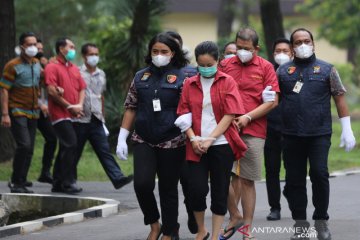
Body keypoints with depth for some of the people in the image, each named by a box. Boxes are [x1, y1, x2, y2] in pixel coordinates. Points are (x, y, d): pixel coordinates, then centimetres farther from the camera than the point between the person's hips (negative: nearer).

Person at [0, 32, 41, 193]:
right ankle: (16, 182, -9)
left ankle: (20, 182, 18)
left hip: (33, 113, 7)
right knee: (24, 145, -17)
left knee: (29, 149, 7)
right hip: (17, 112, -7)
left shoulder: (37, 64, 11)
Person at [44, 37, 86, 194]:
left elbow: (82, 88, 18)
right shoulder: (52, 67, -5)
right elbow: (52, 91, -13)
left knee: (65, 148, 10)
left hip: (73, 115, 8)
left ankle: (58, 184, 16)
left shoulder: (74, 68, 19)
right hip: (60, 114, -8)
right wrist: (69, 106, -12)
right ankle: (68, 182, -15)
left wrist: (79, 105, -1)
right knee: (71, 144, -17)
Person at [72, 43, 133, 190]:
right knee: (74, 153, 4)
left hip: (96, 121, 4)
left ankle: (117, 178, -15)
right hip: (80, 120, -4)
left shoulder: (101, 75, 14)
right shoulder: (77, 73, -2)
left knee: (104, 150, -5)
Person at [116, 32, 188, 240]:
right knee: (142, 184, -13)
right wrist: (122, 138, 7)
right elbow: (131, 108, 11)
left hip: (172, 142, -2)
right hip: (144, 141, 2)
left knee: (168, 189, 4)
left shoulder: (182, 77, 0)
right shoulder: (141, 77, 10)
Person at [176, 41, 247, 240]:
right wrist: (193, 138, -11)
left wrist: (210, 139, -13)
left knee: (220, 191, 2)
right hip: (196, 146, 2)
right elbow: (184, 114, 5)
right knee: (197, 189, -7)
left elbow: (230, 114, -6)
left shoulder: (227, 82, 1)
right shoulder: (189, 84, 8)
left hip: (221, 144, -1)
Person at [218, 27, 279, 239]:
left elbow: (272, 101, -1)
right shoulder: (225, 65, 9)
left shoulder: (266, 67, 3)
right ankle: (235, 217, 15)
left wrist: (247, 117, -9)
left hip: (253, 132, -2)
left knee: (248, 180, 2)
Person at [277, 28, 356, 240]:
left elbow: (340, 98, 6)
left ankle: (321, 222, 5)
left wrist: (347, 129, 1)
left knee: (319, 174, -10)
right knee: (294, 180, 4)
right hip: (292, 135, 2)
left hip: (319, 134, -2)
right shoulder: (283, 71, 11)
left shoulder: (326, 69, 6)